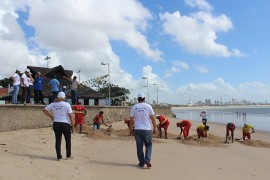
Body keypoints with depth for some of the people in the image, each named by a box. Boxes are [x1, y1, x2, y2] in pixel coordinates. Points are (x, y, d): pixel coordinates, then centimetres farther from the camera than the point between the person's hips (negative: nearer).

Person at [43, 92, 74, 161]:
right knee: (68, 140, 12)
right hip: (65, 124, -3)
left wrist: (51, 116, 14)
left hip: (56, 123, 3)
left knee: (58, 140, 10)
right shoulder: (67, 104, -4)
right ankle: (68, 155, 15)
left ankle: (59, 156, 13)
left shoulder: (53, 104, 8)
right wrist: (72, 125, -3)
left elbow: (44, 110, 9)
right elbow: (70, 115, -8)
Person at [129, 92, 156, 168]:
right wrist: (154, 128, 10)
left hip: (137, 129, 1)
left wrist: (130, 129, 12)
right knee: (148, 145, 11)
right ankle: (147, 160, -6)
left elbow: (131, 119, 2)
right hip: (147, 129, -1)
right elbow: (153, 118, 0)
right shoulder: (148, 106, -1)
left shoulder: (134, 107, 2)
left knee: (139, 146, 9)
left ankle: (141, 163, 13)